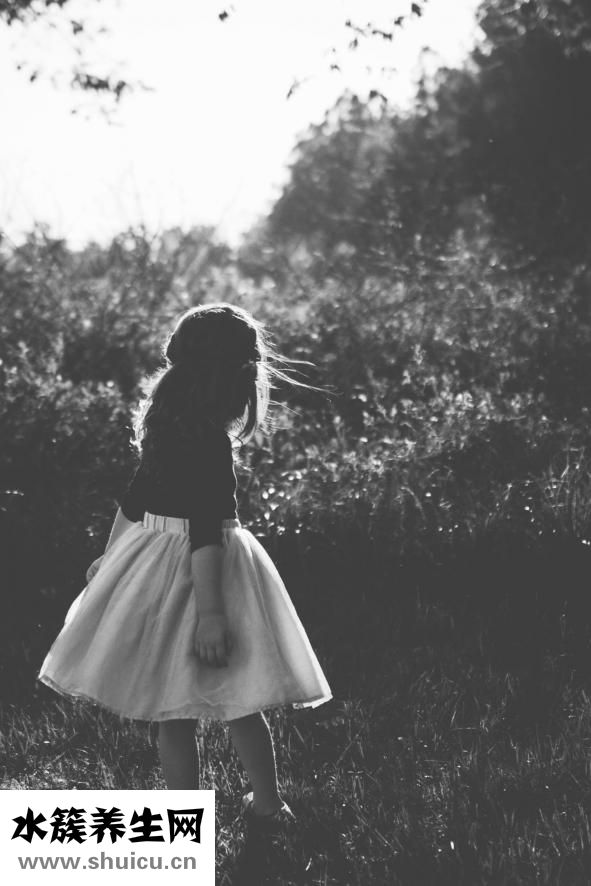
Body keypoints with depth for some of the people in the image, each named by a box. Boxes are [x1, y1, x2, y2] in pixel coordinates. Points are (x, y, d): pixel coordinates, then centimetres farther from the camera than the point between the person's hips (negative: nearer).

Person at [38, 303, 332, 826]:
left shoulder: (166, 418, 3)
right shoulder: (209, 439, -19)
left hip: (162, 562, 7)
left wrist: (111, 554, 26)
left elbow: (138, 494, 15)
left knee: (173, 710, 7)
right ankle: (268, 801, 25)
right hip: (199, 570, -7)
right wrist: (210, 612, -23)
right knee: (237, 702, 9)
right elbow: (205, 529, -22)